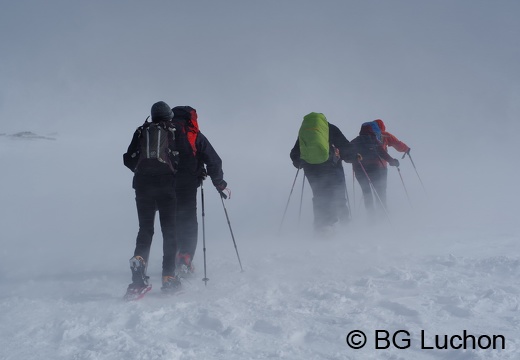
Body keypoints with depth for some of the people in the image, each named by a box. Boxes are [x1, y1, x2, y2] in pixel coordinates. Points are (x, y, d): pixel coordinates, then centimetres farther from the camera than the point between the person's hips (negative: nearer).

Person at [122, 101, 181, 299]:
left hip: (143, 185, 2)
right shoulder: (173, 131, 5)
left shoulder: (141, 131, 12)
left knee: (145, 228, 8)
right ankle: (169, 276, 1)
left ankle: (139, 260, -18)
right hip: (166, 184, -2)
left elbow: (129, 159, 10)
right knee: (169, 230, 4)